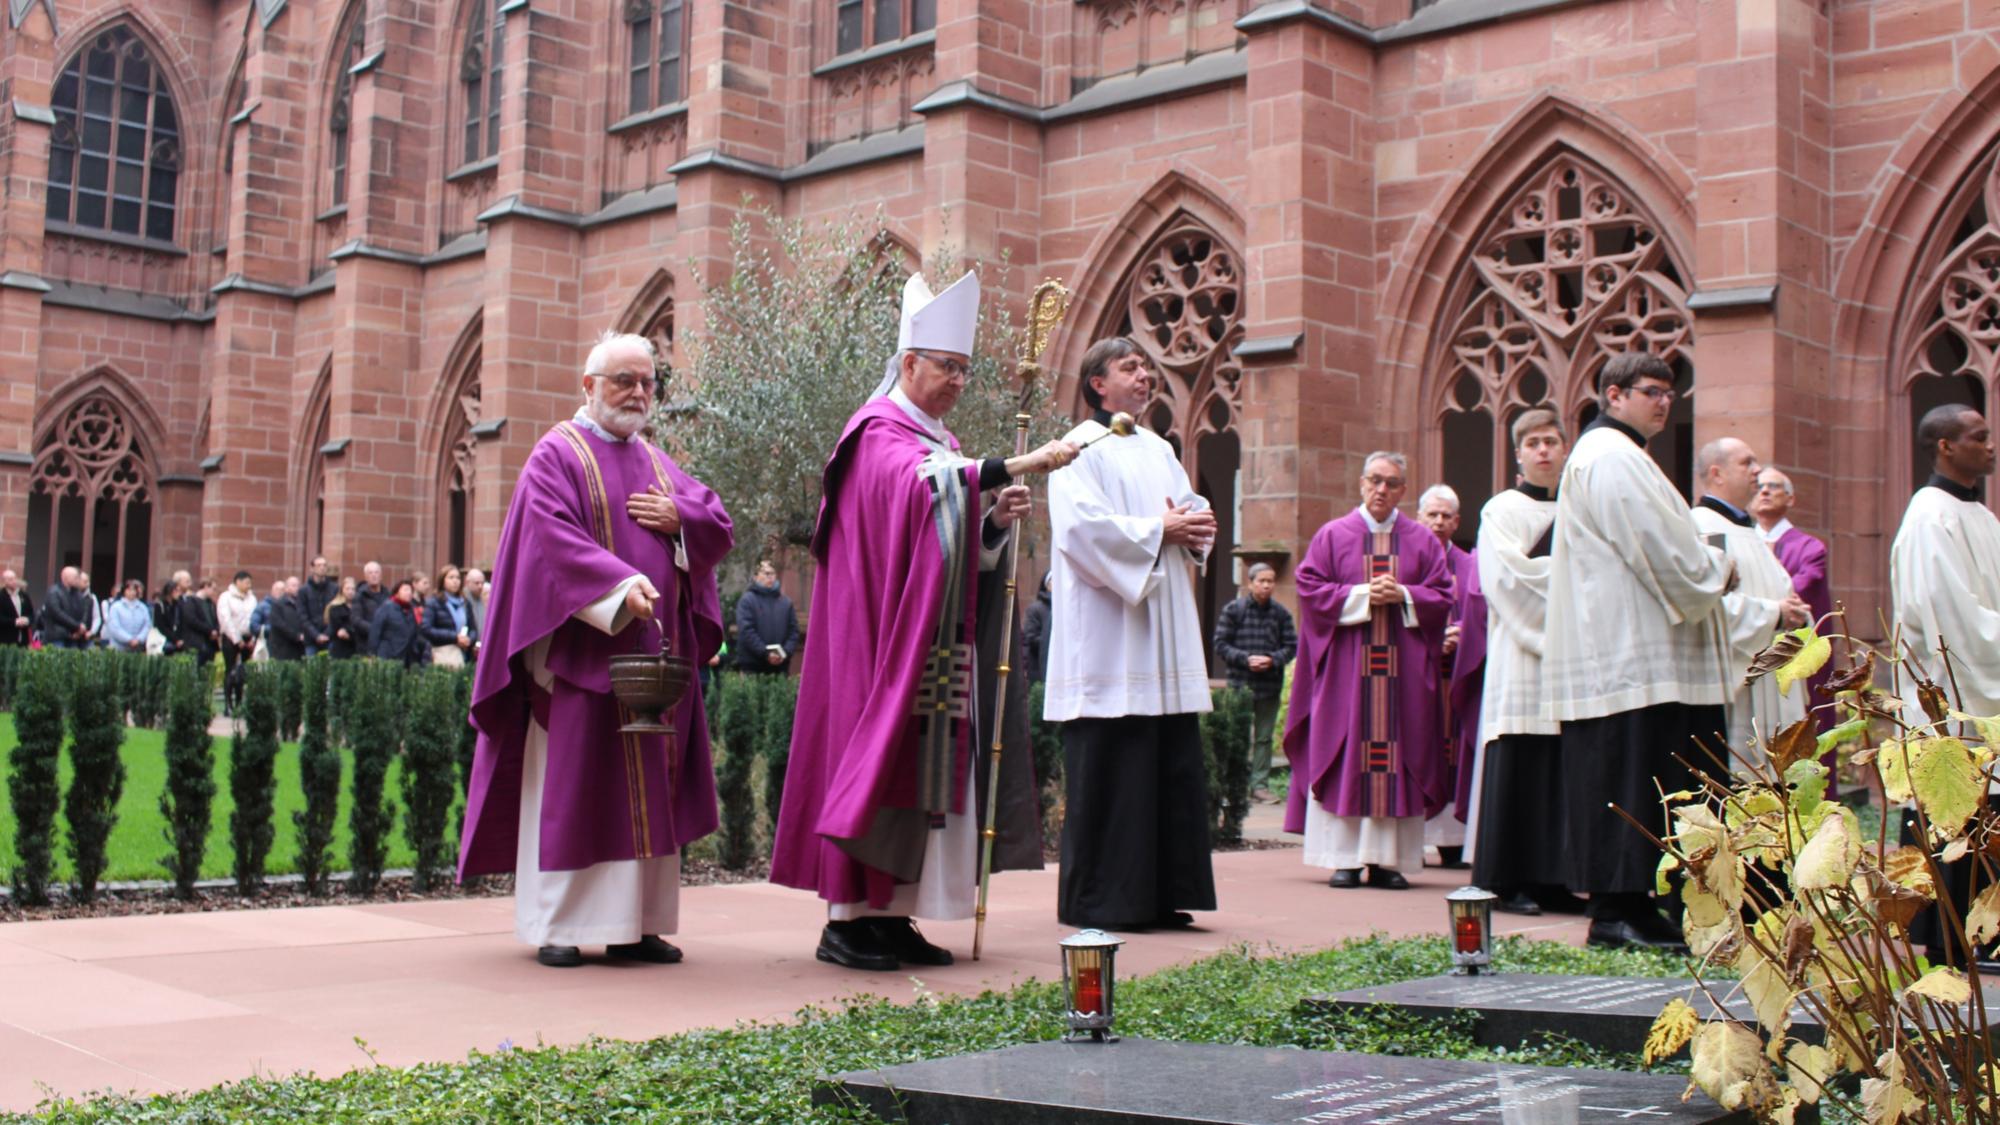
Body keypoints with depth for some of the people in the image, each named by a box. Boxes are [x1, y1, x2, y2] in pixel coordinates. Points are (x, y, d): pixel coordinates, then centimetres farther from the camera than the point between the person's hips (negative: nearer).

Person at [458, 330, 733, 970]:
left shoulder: (658, 463, 19)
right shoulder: (557, 455, 0)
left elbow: (719, 527, 15)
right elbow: (553, 537, -15)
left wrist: (678, 517, -6)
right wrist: (621, 586, -26)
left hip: (655, 652, 6)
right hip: (581, 648, -6)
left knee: (649, 785, 5)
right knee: (568, 781, -4)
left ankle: (636, 924, 10)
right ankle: (555, 926, 3)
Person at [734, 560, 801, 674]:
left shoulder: (786, 602, 15)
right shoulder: (747, 600, 1)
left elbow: (793, 632, 11)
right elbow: (746, 631, -9)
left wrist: (785, 652, -7)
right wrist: (766, 653, -17)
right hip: (751, 666, -4)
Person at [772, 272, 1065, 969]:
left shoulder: (940, 442, 19)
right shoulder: (879, 436, -7)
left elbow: (964, 548, 17)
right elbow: (922, 482, -29)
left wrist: (998, 519, -3)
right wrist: (1015, 466, -35)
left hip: (937, 646, 8)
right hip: (882, 640, -8)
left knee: (928, 766, 5)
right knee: (875, 756, -8)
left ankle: (893, 916, 9)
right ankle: (845, 919, -3)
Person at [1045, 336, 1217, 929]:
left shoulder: (1158, 449, 21)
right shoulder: (1080, 448, -4)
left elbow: (1194, 508, 20)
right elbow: (1083, 526, -16)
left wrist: (1198, 526, -3)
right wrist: (1158, 531, -12)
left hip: (1165, 634, 8)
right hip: (1107, 640, -8)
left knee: (1172, 767, 6)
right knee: (1108, 772, -6)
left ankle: (1159, 895, 13)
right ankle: (1098, 899, 2)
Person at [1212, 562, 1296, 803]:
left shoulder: (1281, 613, 5)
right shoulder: (1233, 610, -1)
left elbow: (1291, 646, 6)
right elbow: (1221, 645, -2)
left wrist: (1272, 659, -12)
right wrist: (1246, 659, -15)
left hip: (1270, 684, 3)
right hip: (1240, 683, -3)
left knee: (1265, 737, 7)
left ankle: (1260, 783, 13)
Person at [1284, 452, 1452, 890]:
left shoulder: (1423, 540, 10)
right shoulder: (1333, 534, 6)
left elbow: (1441, 597, 6)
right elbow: (1310, 587, -1)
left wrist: (1401, 596, -11)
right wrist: (1361, 595, -11)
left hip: (1403, 668, 2)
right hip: (1346, 666, -1)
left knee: (1395, 752, 0)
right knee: (1346, 753, -4)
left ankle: (1387, 859, 3)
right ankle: (1344, 858, -1)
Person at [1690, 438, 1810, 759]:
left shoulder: (1751, 533, 24)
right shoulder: (1701, 527, -9)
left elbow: (1784, 591, 24)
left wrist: (1795, 612, 1)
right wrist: (1774, 614, -17)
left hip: (1769, 689, 10)